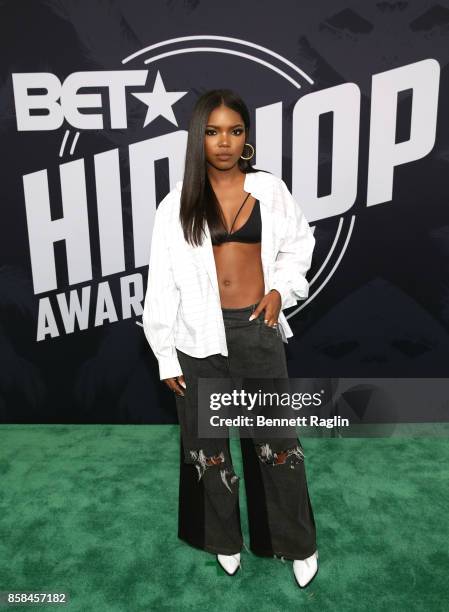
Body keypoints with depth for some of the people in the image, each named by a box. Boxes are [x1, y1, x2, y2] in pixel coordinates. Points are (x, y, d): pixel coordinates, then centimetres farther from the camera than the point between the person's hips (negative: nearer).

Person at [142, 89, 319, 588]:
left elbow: (299, 244, 16)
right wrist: (165, 355, -3)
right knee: (208, 442, 13)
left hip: (258, 329, 0)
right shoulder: (177, 202, -1)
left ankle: (298, 544, 32)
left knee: (275, 437, 9)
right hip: (200, 334, 0)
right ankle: (224, 538, 38)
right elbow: (162, 282, -1)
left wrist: (280, 289, -3)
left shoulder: (269, 189, 2)